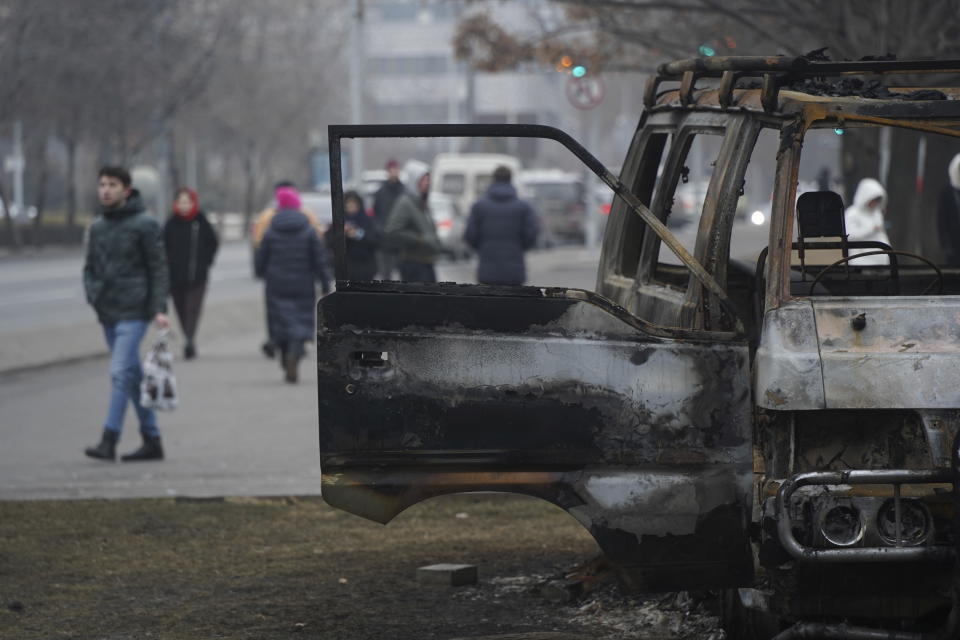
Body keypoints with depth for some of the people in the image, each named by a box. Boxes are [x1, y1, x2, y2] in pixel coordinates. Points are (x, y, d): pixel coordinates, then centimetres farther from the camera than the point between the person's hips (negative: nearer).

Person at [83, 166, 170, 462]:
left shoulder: (145, 224, -6)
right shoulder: (97, 227, 12)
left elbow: (158, 268, -7)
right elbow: (90, 267, 20)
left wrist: (159, 309, -14)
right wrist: (92, 294, 2)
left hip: (133, 312, -7)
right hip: (108, 314, 7)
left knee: (121, 372, -14)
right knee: (132, 376, 10)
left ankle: (109, 440, -17)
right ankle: (152, 440, 15)